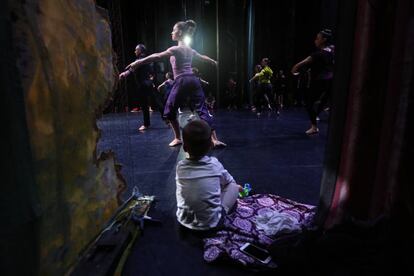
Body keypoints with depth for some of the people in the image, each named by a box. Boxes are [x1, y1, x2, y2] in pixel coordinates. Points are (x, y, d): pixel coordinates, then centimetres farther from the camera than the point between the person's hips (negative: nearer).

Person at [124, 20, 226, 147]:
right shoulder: (190, 49, 19)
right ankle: (215, 139, -5)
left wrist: (138, 62, -16)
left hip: (182, 82, -7)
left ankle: (178, 138, 16)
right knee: (202, 109, 2)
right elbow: (203, 57, 37)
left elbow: (157, 56, -14)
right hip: (193, 80, 7)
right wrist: (214, 62, 57)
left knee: (169, 111, 10)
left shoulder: (176, 49, -3)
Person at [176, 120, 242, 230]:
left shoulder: (180, 167, -11)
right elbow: (228, 181, 6)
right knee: (233, 186, 9)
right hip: (211, 222, -2)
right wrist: (237, 187, 31)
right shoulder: (215, 164, -13)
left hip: (184, 220, 2)